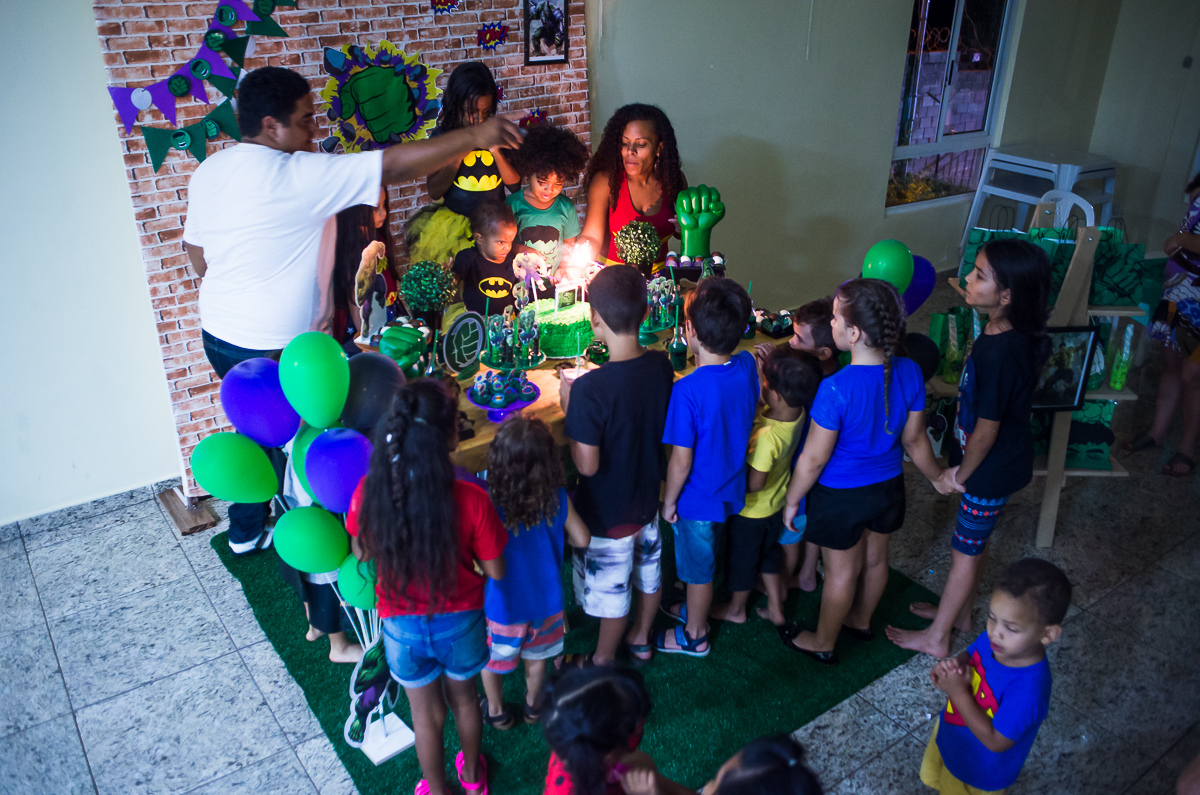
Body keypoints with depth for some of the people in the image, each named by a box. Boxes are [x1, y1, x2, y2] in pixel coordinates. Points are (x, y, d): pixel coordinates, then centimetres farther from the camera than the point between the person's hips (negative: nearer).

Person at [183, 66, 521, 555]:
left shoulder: (207, 172, 4)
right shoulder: (297, 176, -22)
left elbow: (197, 255, 14)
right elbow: (394, 166, -24)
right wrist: (475, 138, -18)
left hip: (218, 333, 8)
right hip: (273, 347, -8)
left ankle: (245, 532, 41)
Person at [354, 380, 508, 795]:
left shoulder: (371, 492, -24)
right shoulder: (472, 501, -30)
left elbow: (363, 552, -5)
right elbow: (495, 572, -17)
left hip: (402, 625, 1)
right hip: (460, 621, 0)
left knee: (426, 712, 25)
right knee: (464, 698, 29)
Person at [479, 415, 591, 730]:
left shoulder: (490, 502, -29)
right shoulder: (557, 498, -20)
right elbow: (582, 539, -7)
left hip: (504, 602, -3)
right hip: (545, 598, 3)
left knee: (491, 658, 26)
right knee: (536, 656, 29)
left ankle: (496, 711, 46)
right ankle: (533, 705, 50)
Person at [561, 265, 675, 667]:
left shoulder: (590, 389, -33)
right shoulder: (661, 366, -13)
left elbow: (587, 466, -28)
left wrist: (569, 410, -16)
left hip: (606, 513, -6)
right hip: (647, 498, 6)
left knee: (611, 593, 16)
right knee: (649, 573, 27)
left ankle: (604, 661, 39)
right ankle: (640, 640, 51)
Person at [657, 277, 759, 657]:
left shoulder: (688, 391, -32)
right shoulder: (747, 366, -13)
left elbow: (681, 461, -24)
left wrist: (669, 500, -10)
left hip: (697, 498, -6)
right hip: (731, 489, 6)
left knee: (698, 568, 16)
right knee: (706, 558, 28)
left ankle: (694, 636, 38)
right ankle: (695, 609, 52)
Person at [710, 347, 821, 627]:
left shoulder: (767, 436, -40)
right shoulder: (797, 414, -17)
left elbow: (755, 482, -32)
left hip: (751, 510, -7)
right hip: (777, 502, 7)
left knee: (741, 558, 19)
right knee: (768, 553, 28)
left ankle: (736, 609, 43)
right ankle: (775, 607, 44)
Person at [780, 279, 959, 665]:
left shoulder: (836, 388, -33)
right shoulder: (909, 373, -15)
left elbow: (813, 459, -23)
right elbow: (914, 440, -2)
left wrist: (792, 500, -7)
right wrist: (938, 477, 17)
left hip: (841, 496, -6)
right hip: (888, 488, 6)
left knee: (841, 571, 14)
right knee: (875, 558, 26)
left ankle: (823, 643, 38)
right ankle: (860, 621, 53)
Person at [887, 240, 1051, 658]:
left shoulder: (999, 353, -34)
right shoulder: (1011, 334, -6)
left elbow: (986, 430, -25)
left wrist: (961, 474, -11)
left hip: (992, 467, -9)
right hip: (999, 458, 9)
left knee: (965, 549, 7)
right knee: (974, 540, 24)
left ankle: (936, 637, 25)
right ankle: (960, 612, 45)